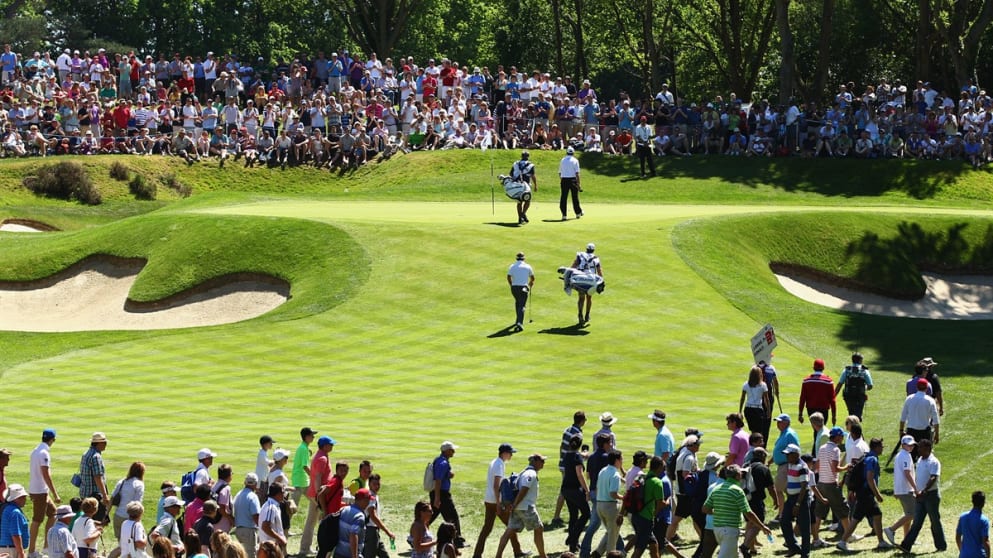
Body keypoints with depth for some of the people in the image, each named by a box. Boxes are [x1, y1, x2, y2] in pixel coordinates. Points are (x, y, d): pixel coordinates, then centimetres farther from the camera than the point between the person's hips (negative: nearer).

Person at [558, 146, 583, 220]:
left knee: (563, 197, 1)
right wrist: (578, 183, -6)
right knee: (575, 197, 11)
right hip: (573, 180, -2)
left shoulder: (563, 160, 8)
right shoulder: (575, 160, -2)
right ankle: (578, 213, 22)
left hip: (564, 180, 2)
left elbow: (560, 172, 12)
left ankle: (564, 215, -5)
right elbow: (577, 173, -8)